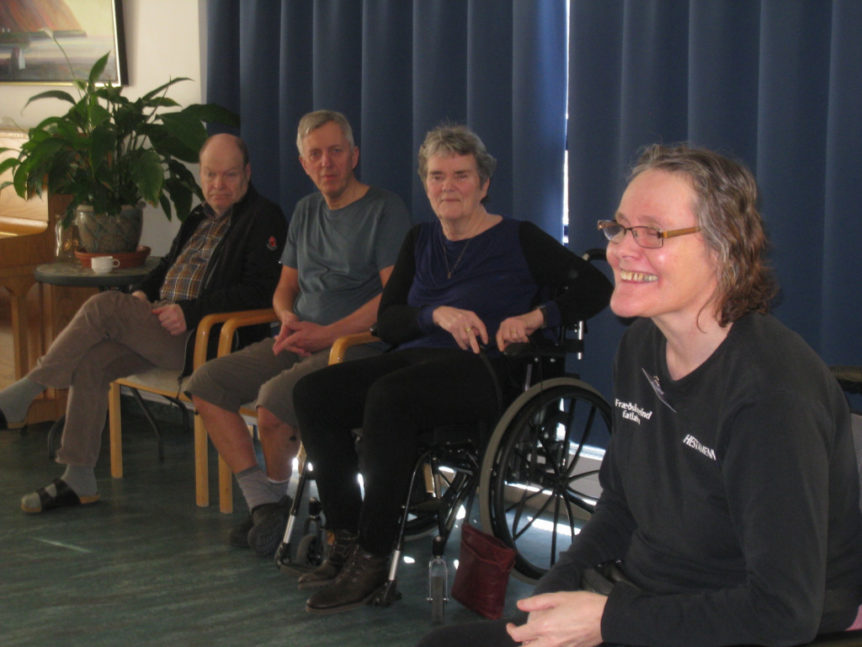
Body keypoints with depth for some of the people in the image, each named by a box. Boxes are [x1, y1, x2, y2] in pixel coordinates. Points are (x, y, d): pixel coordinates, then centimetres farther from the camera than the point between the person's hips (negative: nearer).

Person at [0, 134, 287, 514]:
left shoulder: (264, 219, -3)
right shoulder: (199, 218, 23)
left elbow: (256, 291, -14)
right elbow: (168, 265, 33)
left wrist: (189, 311, -20)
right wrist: (143, 293, 9)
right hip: (160, 327, 8)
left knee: (104, 307, -23)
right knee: (90, 360, -14)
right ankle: (78, 480, -9)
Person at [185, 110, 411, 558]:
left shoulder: (385, 210, -5)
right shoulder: (306, 211, 18)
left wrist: (326, 333, -18)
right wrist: (289, 319, -2)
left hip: (356, 343, -8)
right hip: (300, 341, 8)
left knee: (274, 399, -31)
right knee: (207, 383, -6)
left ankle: (276, 490, -1)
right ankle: (264, 503, -7)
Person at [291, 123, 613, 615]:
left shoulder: (518, 239, 8)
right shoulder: (420, 242, 22)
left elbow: (595, 288, 0)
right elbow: (386, 321, 12)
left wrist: (535, 317, -14)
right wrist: (437, 314, -8)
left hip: (483, 369, -6)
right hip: (417, 356, 6)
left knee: (388, 397, -36)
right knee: (313, 392, -19)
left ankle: (373, 557, -29)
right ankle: (347, 539, -16)